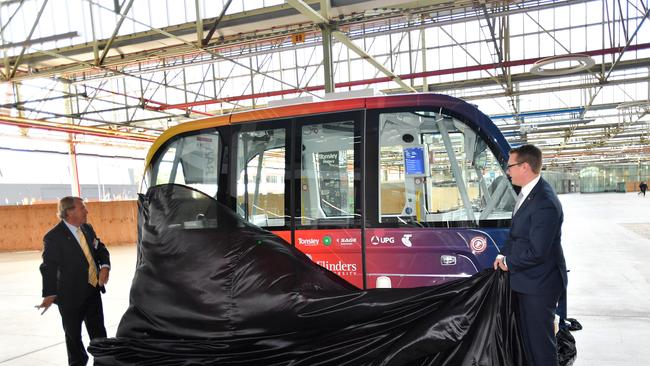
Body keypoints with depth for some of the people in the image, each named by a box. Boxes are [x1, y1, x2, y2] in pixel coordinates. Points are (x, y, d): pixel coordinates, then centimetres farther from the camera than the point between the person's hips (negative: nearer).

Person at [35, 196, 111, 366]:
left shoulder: (87, 228, 3)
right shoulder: (53, 237, -16)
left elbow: (101, 249, 10)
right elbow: (49, 267, -17)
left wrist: (105, 266, -10)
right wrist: (50, 294, -26)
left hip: (93, 290, 6)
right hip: (71, 295, -6)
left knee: (98, 331, 15)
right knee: (73, 334, 11)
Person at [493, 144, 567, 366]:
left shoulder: (545, 203, -26)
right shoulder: (527, 192, 5)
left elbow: (536, 252, -25)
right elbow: (515, 232, 16)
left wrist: (509, 263, -11)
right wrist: (505, 254, 3)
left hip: (539, 284, -9)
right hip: (527, 281, 9)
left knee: (540, 340, 5)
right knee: (528, 336, 22)